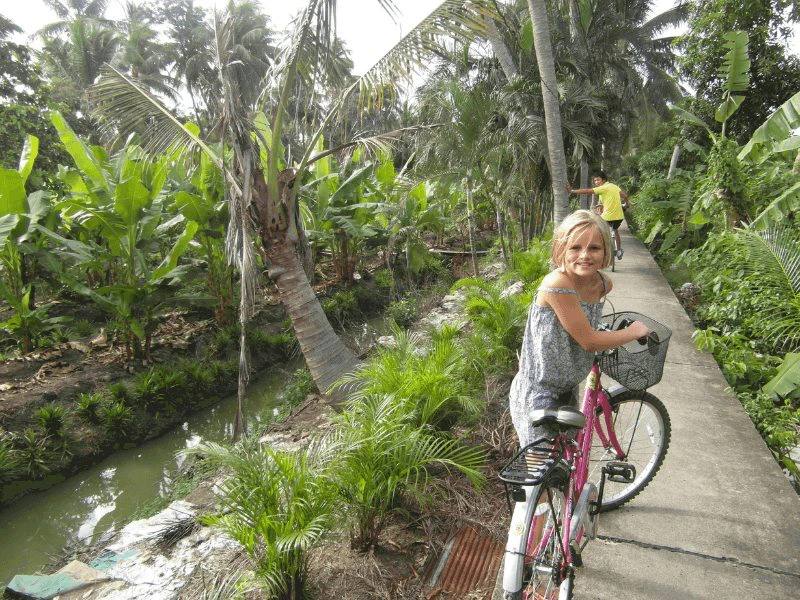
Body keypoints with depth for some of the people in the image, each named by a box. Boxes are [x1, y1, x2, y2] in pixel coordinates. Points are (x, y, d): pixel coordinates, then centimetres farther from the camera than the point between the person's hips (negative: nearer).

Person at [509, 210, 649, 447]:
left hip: (567, 389, 8)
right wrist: (634, 332, -8)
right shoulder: (557, 284, -28)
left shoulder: (603, 284, -5)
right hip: (537, 394, -7)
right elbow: (589, 341, -20)